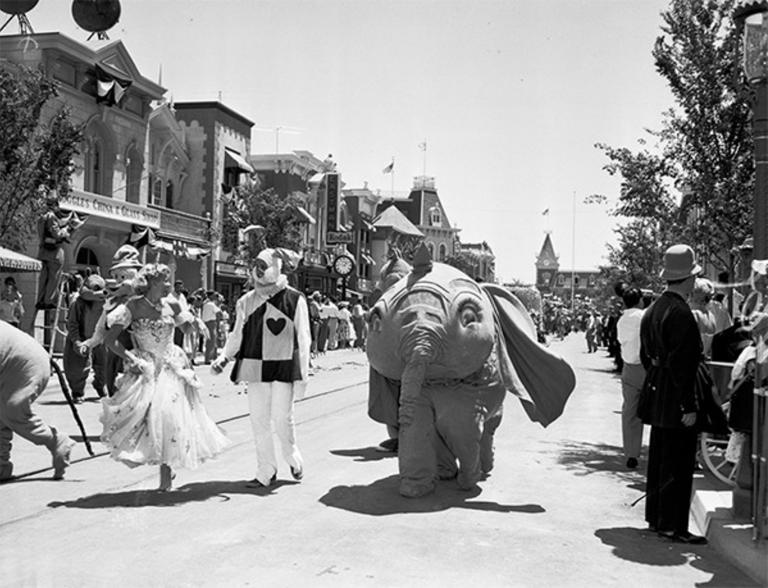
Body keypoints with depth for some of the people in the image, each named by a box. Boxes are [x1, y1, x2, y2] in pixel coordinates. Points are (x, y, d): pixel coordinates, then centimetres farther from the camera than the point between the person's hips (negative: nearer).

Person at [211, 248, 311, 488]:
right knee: (259, 421, 6)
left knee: (282, 419, -4)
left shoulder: (295, 299, -4)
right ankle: (266, 472, 18)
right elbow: (237, 335, 15)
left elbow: (303, 340, -2)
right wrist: (223, 358, 0)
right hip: (255, 367, 4)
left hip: (284, 368, -4)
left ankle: (293, 459, 25)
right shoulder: (247, 301, 5)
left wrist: (302, 376, -4)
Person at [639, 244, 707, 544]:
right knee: (678, 463, -2)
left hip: (657, 397, 10)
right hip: (676, 401, -10)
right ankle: (672, 526, 3)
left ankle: (656, 517, 28)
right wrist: (688, 406, -19)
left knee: (659, 458, 17)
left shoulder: (653, 309, 11)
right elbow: (682, 364, -22)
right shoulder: (680, 313, -19)